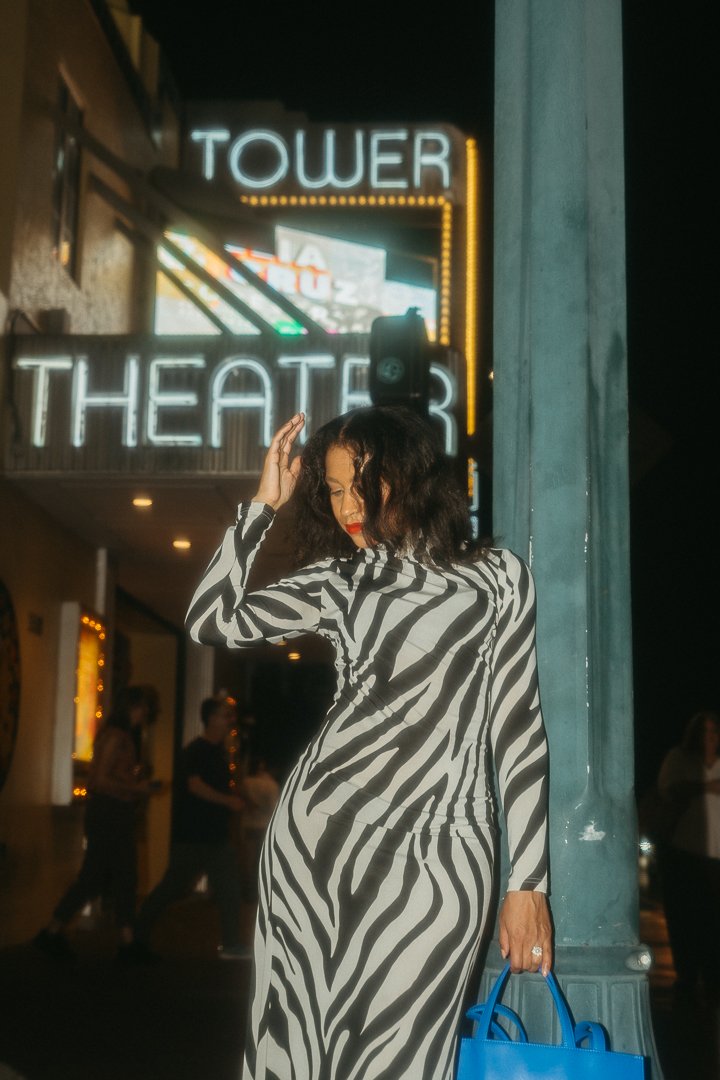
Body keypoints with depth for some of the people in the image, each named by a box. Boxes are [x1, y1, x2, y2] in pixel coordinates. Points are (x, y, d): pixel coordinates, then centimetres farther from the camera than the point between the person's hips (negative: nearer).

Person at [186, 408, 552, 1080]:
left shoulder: (494, 578, 6)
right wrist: (263, 505, 7)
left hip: (433, 854, -3)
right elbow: (211, 622, 9)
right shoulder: (338, 581, 15)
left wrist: (527, 885, 0)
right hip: (315, 833, 3)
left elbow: (518, 732, 4)